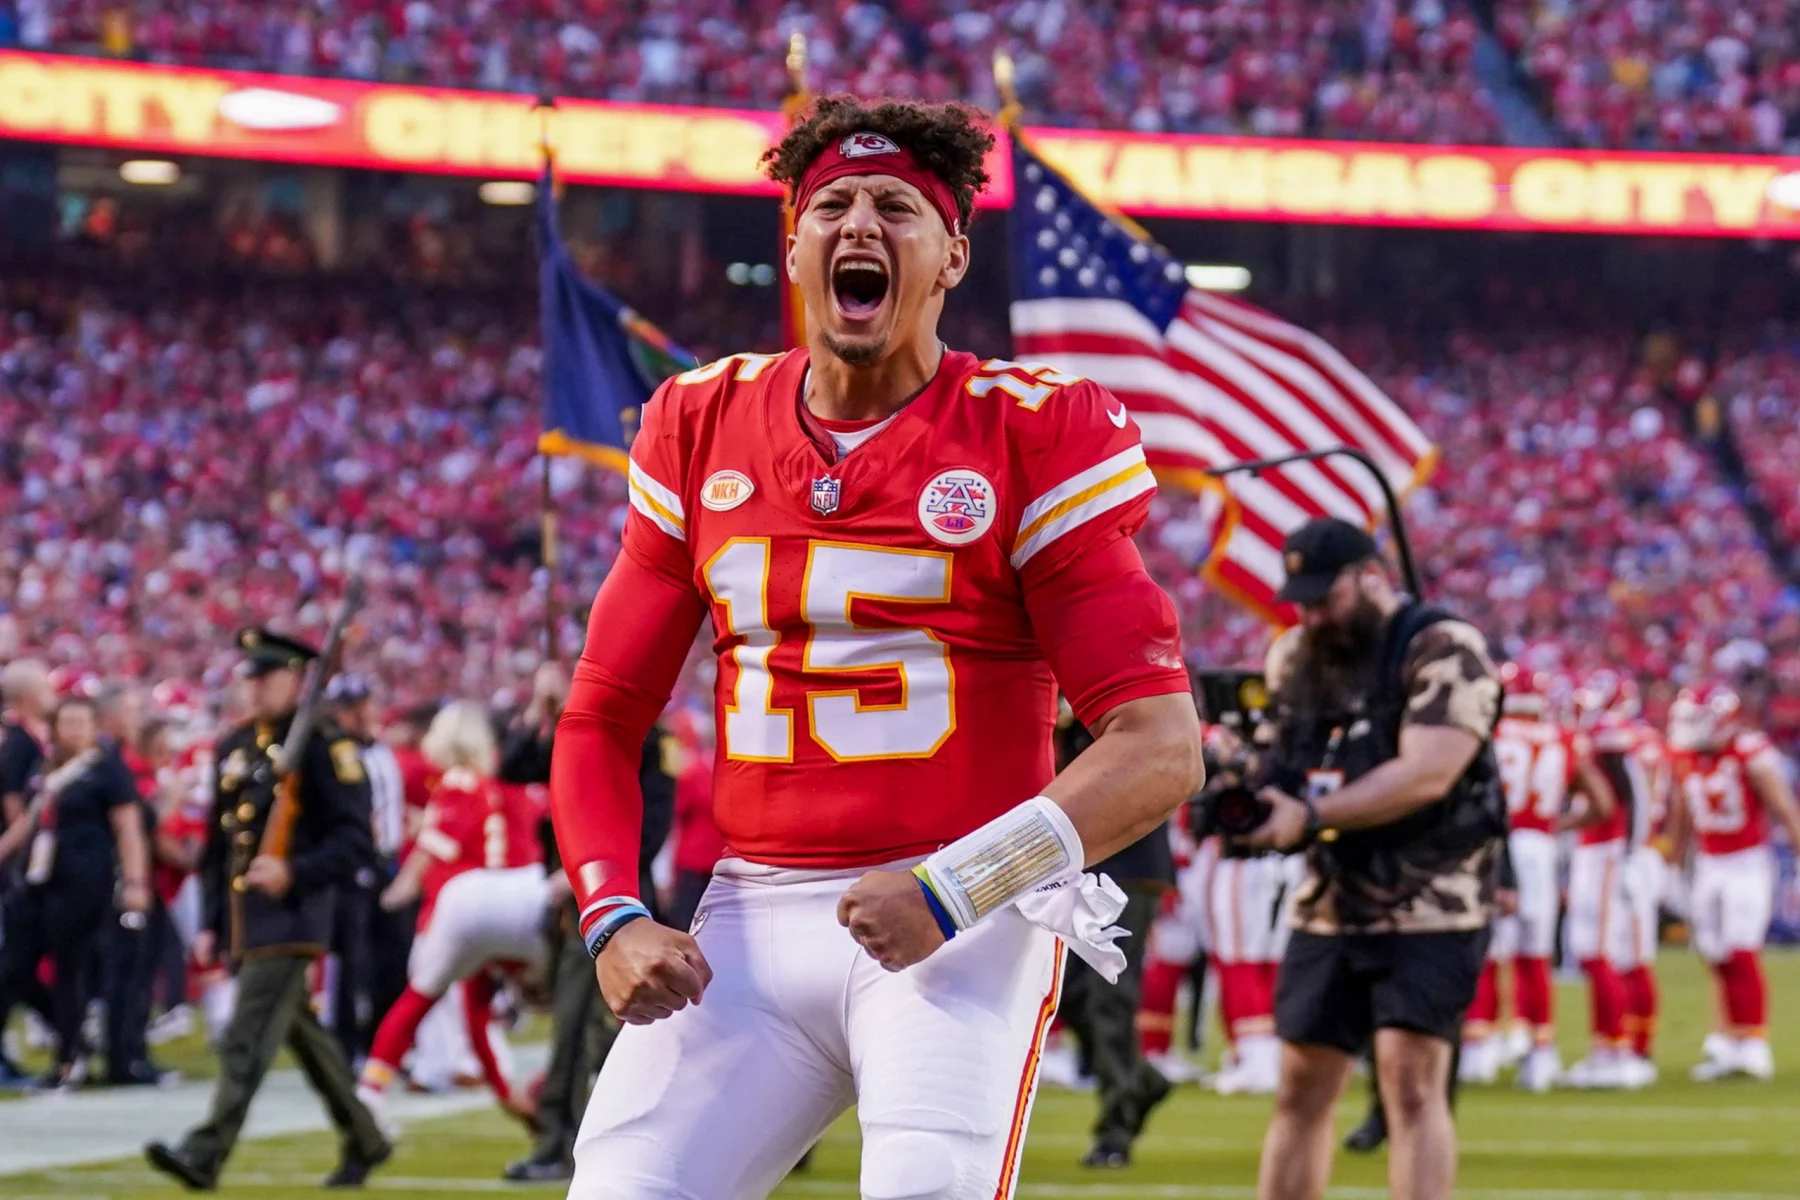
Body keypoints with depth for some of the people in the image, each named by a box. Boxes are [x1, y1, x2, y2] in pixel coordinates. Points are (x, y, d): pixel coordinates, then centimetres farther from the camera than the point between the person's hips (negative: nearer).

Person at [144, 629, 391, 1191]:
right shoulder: (233, 749, 14)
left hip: (289, 920, -8)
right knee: (304, 1035, 16)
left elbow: (355, 843, -11)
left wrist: (292, 873, -24)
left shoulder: (324, 748, -8)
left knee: (247, 1041, -13)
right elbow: (218, 842, 19)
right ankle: (365, 1141, 28)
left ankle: (206, 1154, -18)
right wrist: (209, 924, 14)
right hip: (240, 924, 8)